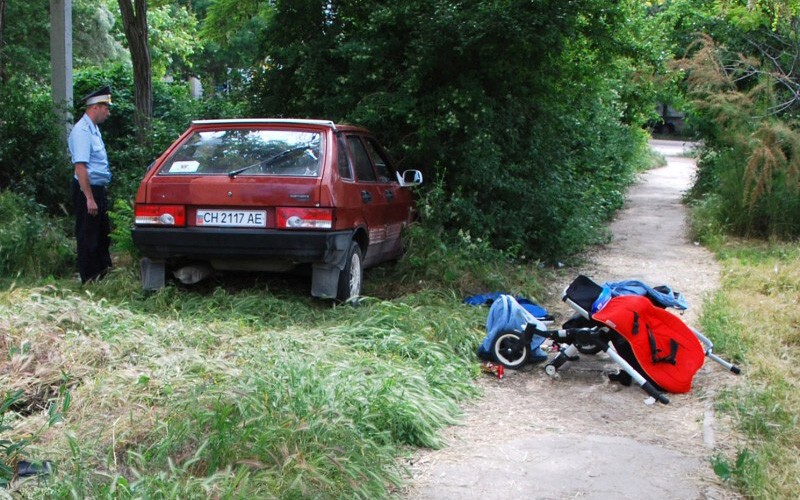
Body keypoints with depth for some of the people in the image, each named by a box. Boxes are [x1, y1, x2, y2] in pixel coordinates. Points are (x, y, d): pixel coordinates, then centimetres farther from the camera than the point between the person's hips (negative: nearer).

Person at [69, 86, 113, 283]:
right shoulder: (82, 131, -18)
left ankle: (103, 275, 31)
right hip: (87, 190, -10)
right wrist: (89, 198, -27)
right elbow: (80, 167, -25)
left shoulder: (93, 129, 12)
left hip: (98, 189, 10)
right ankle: (89, 282, 8)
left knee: (103, 235, 19)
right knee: (88, 238, 0)